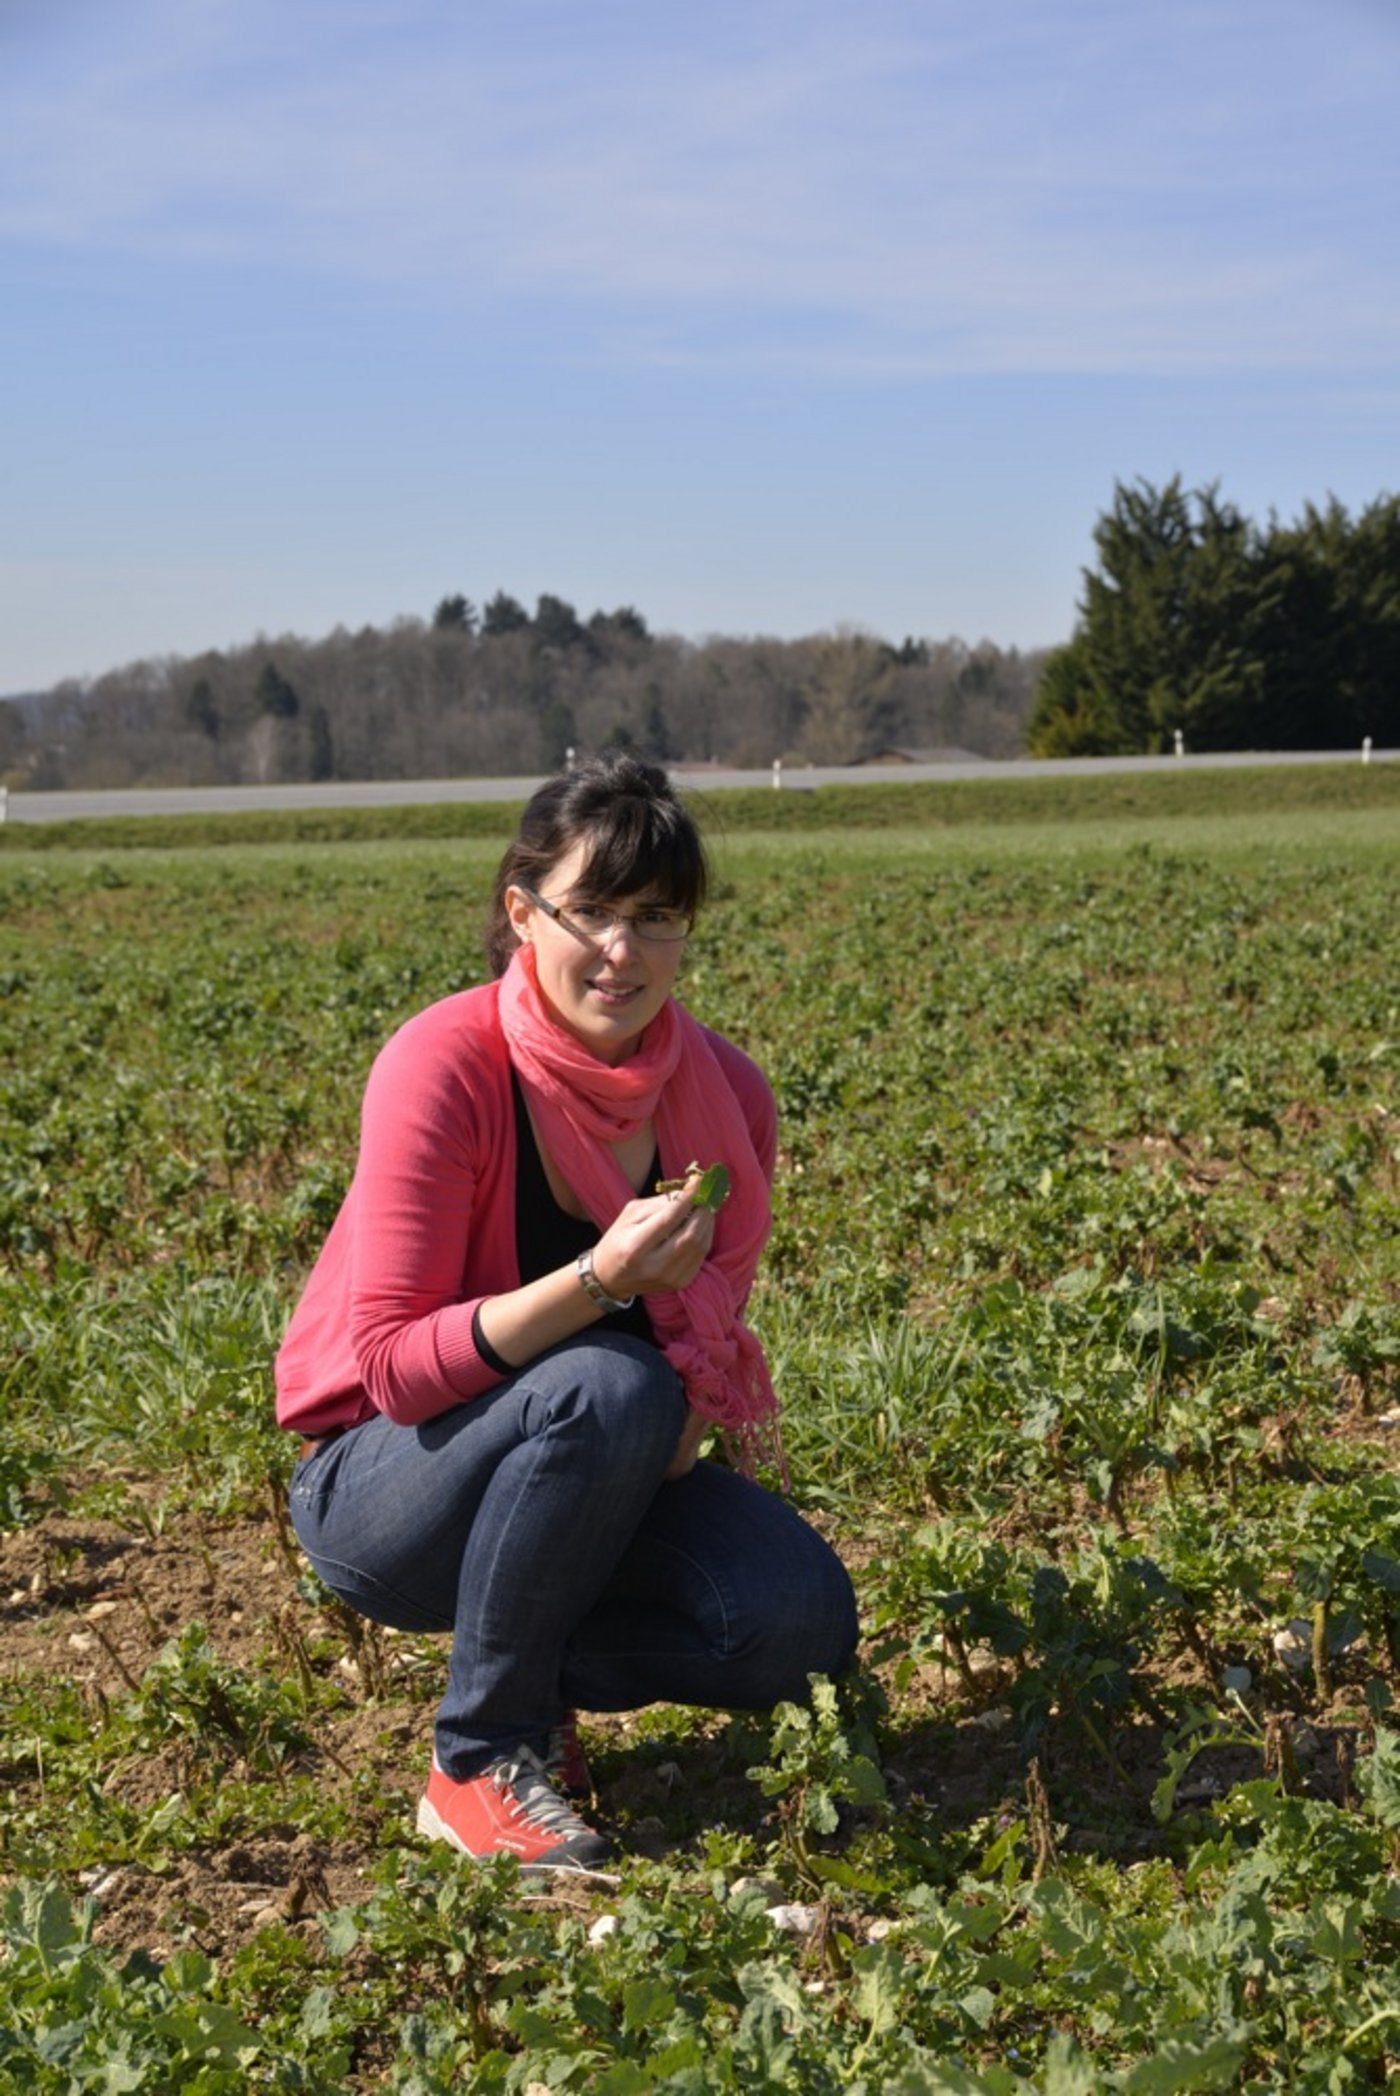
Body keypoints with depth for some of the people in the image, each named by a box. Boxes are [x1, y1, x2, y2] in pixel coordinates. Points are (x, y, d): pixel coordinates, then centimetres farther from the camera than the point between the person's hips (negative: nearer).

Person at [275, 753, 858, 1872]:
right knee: (607, 1389, -35)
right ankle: (480, 1758, -15)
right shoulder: (445, 1065, -22)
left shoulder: (727, 1096, -7)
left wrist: (682, 1421, -18)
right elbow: (394, 1366, -24)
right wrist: (596, 1281, -37)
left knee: (803, 1621, -20)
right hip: (384, 1489, -4)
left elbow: (711, 1333, 5)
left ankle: (532, 1671, 8)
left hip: (606, 1475, 5)